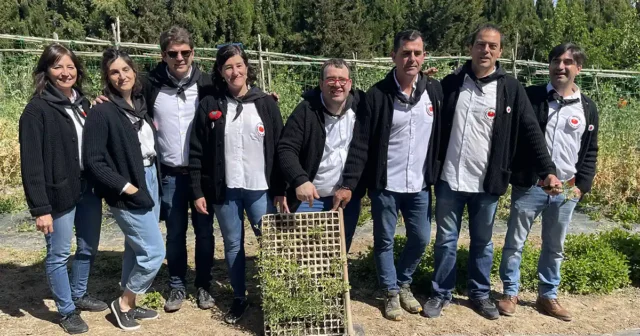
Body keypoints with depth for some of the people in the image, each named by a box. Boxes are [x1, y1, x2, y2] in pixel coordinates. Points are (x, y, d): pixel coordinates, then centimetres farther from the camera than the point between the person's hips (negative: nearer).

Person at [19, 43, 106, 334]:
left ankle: (79, 295, 39)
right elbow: (31, 163, -14)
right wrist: (40, 207, -18)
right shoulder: (37, 109, -11)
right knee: (59, 254, 8)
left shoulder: (82, 103, 8)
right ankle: (67, 311, 24)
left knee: (88, 247, 18)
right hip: (61, 193, -6)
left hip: (89, 188, 7)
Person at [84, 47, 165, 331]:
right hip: (127, 191, -7)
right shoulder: (102, 112, -15)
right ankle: (123, 303, 17)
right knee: (155, 252, -4)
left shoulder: (141, 103, 6)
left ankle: (129, 305, 32)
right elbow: (93, 161, -17)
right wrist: (126, 186, -18)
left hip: (150, 180, 7)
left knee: (137, 249, 17)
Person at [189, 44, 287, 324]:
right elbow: (196, 153, 2)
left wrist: (281, 190, -2)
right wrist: (198, 191, -3)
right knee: (233, 245, 11)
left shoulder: (266, 103, 0)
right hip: (225, 190, 1)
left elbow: (280, 149, 1)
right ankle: (239, 298, 28)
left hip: (260, 188, 0)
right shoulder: (209, 105, 1)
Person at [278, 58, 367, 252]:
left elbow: (362, 151, -5)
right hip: (310, 198, -2)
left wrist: (349, 186, -11)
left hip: (347, 196, 3)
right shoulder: (306, 111, -10)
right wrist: (300, 180, -30)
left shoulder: (360, 107, -4)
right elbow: (286, 149, -14)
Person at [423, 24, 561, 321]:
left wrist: (547, 170, -7)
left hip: (487, 182, 0)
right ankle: (441, 293, 27)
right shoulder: (451, 83, 0)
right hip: (449, 179, 0)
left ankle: (480, 294, 33)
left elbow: (531, 132, -3)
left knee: (483, 242, 15)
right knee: (446, 240, 11)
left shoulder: (511, 88, -2)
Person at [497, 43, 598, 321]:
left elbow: (590, 151, 10)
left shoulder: (587, 108, 6)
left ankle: (547, 296, 30)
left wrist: (582, 186, 2)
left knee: (555, 247, 14)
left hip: (566, 191, 3)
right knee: (515, 242, 6)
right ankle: (510, 293, 22)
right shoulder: (530, 97, -3)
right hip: (529, 186, -3)